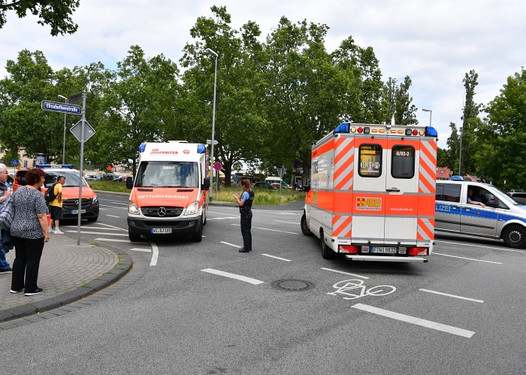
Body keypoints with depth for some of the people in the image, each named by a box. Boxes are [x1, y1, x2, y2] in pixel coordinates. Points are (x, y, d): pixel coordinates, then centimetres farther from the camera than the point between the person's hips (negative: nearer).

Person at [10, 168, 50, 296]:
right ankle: (30, 289, 7)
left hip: (16, 230, 7)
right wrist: (47, 233, -13)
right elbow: (42, 216, -17)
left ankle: (16, 286, 21)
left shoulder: (18, 191, 8)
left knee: (19, 258, 15)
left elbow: (12, 207, 19)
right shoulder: (38, 195, -15)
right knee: (33, 260, 2)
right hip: (33, 233, -7)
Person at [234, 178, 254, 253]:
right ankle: (249, 247, 22)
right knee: (248, 230, 16)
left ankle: (246, 248, 1)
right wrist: (240, 197, 14)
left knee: (244, 231, -3)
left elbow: (241, 204, -20)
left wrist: (237, 198, -4)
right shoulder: (251, 192, 8)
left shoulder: (245, 193, -19)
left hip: (244, 214, -9)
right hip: (249, 212, 9)